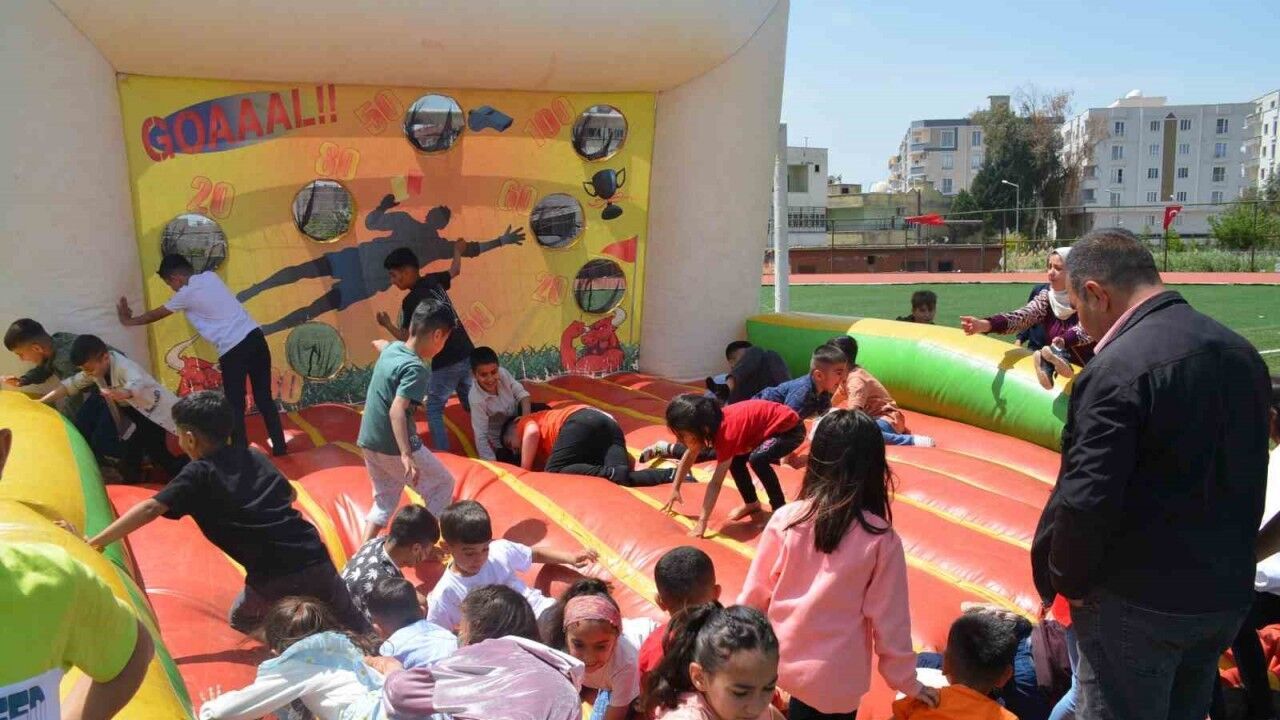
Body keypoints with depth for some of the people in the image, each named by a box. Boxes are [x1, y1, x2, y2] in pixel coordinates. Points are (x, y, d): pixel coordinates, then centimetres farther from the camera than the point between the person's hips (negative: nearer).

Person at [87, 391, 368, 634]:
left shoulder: (198, 474, 0)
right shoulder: (254, 457, 16)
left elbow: (150, 509, -10)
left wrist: (94, 543, -6)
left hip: (274, 579, -4)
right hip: (314, 559, 5)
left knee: (242, 619, 27)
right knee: (356, 631, 20)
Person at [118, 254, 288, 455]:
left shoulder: (186, 294, 0)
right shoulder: (210, 276, 15)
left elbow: (155, 315, 15)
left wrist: (127, 321, 32)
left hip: (234, 349, -7)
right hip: (254, 336, 7)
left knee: (235, 407, 4)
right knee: (264, 398, 12)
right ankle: (280, 449, 14)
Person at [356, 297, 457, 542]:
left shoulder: (390, 349, 2)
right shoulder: (415, 368, -21)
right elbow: (396, 411, -31)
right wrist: (406, 455, -37)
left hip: (368, 442, 8)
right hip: (394, 447, -8)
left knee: (385, 497, 23)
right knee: (443, 485, 12)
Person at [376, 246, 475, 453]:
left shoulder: (411, 301, -14)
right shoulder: (433, 280, 6)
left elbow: (408, 339, -12)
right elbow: (455, 270, 27)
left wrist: (388, 325, 4)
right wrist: (458, 250, 46)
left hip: (445, 363, -7)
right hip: (467, 355, 7)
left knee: (434, 411, 4)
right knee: (474, 406, 15)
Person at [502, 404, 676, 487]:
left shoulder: (526, 421, 24)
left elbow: (532, 433, -2)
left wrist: (524, 471, 5)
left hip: (581, 420, -7)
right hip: (609, 423, 7)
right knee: (626, 477, -13)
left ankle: (610, 472, -31)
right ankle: (673, 474, -37)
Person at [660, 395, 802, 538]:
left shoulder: (726, 433, -32)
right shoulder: (711, 422, -8)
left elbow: (716, 483, -31)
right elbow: (689, 456, 9)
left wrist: (702, 522, -30)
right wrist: (675, 489, 12)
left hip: (791, 429, -9)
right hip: (773, 426, 9)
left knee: (757, 459, -30)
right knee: (734, 459, 9)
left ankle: (781, 510, -14)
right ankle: (752, 503, 25)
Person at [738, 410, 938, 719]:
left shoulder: (786, 519, -12)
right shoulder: (881, 540, -16)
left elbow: (754, 592, -3)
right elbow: (890, 621, -8)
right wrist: (907, 683, 6)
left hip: (776, 662, 2)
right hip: (833, 679, -2)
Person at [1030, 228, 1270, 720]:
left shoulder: (1116, 370, -24)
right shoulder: (1240, 352, 3)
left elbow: (1086, 502, -26)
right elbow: (1247, 476, 12)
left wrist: (1066, 580, -9)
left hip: (1141, 604, -8)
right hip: (1227, 593, 8)